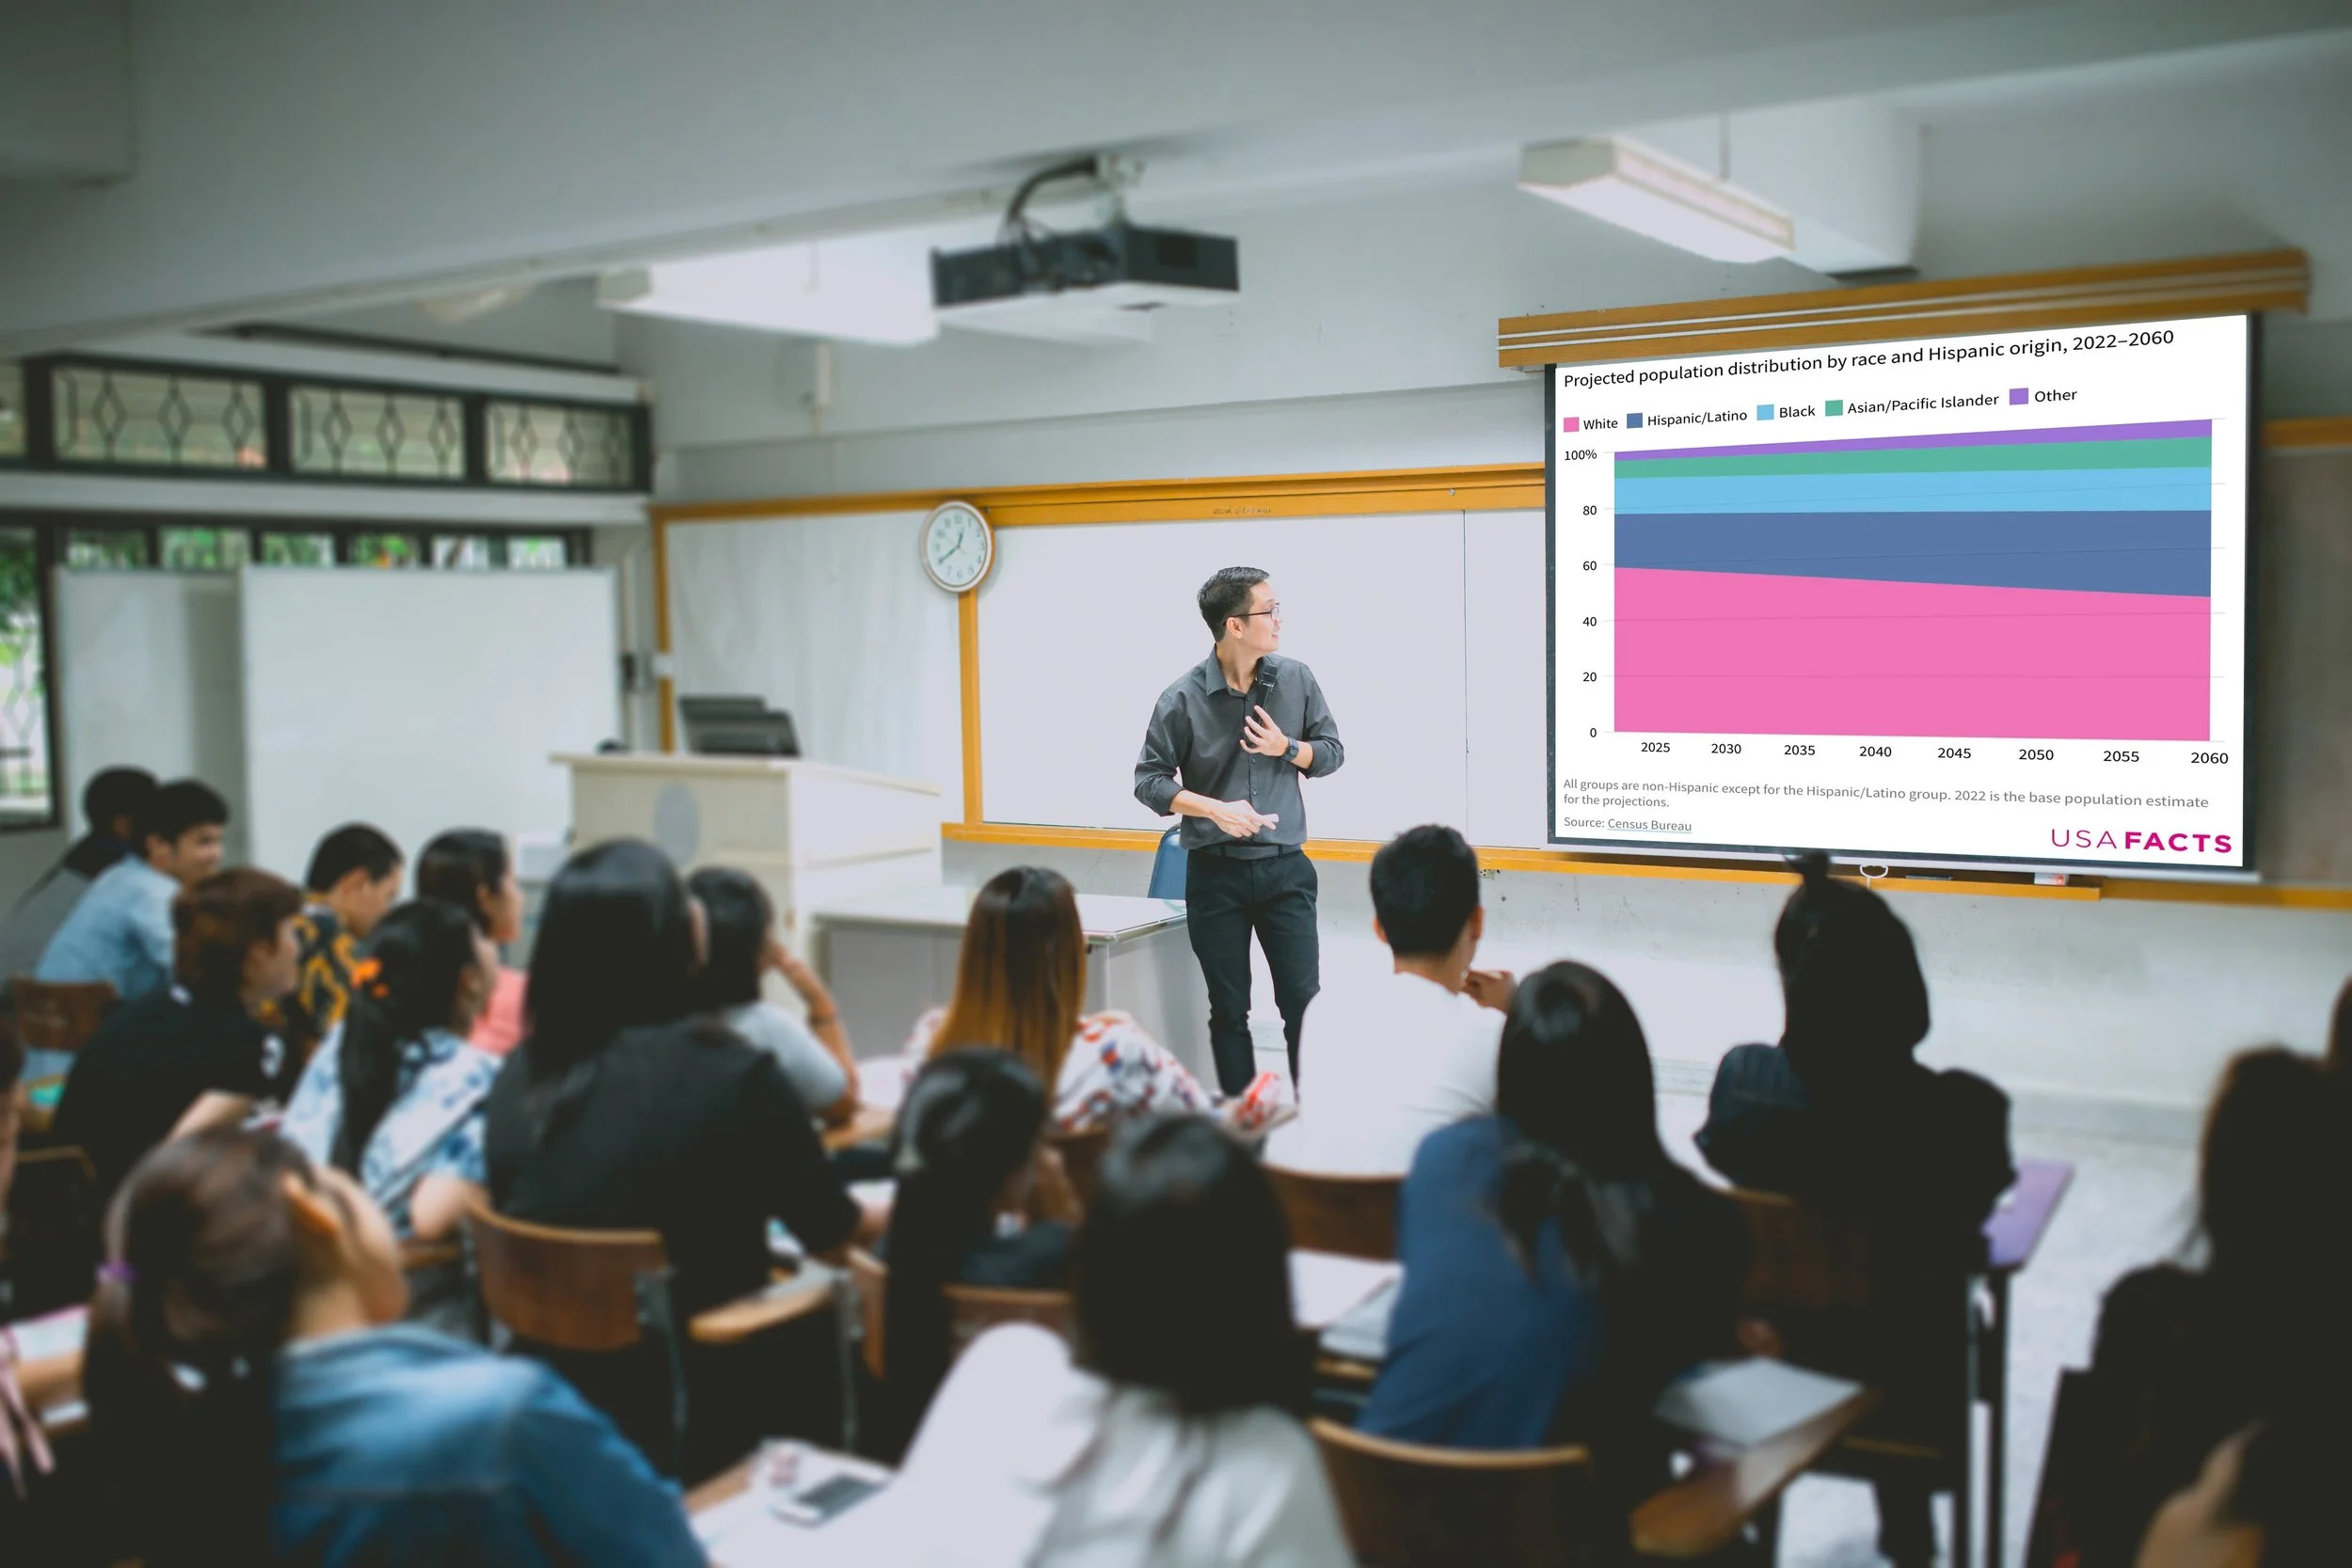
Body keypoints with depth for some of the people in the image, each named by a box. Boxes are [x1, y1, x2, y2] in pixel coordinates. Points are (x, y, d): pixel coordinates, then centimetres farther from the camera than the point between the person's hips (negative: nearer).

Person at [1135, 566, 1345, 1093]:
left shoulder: (1296, 680, -1)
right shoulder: (1183, 699, -9)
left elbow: (1332, 752, 9)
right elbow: (1149, 779, -4)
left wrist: (1287, 748, -12)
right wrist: (1215, 809, -18)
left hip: (1285, 869, 1)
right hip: (1215, 873, -1)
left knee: (1303, 1001, -2)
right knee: (1229, 1010, 8)